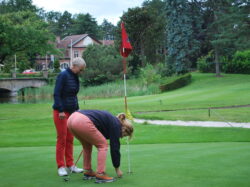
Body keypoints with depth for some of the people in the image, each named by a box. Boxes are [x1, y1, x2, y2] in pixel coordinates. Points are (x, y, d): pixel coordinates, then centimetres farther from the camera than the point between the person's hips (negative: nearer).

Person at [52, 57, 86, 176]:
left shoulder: (75, 77, 11)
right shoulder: (63, 76, -12)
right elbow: (56, 94, -16)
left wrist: (77, 109, 13)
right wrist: (61, 111, -19)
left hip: (71, 112, 7)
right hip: (61, 112, -7)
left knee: (70, 139, 8)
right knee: (62, 139, -3)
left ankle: (70, 165, 14)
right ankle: (61, 166, 3)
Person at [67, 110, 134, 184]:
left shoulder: (111, 120, 31)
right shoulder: (116, 125, 8)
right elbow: (114, 148, 9)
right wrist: (117, 168, 19)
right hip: (83, 122, -9)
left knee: (88, 145, 27)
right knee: (103, 145, 7)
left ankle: (88, 172, 29)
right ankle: (100, 175, 5)